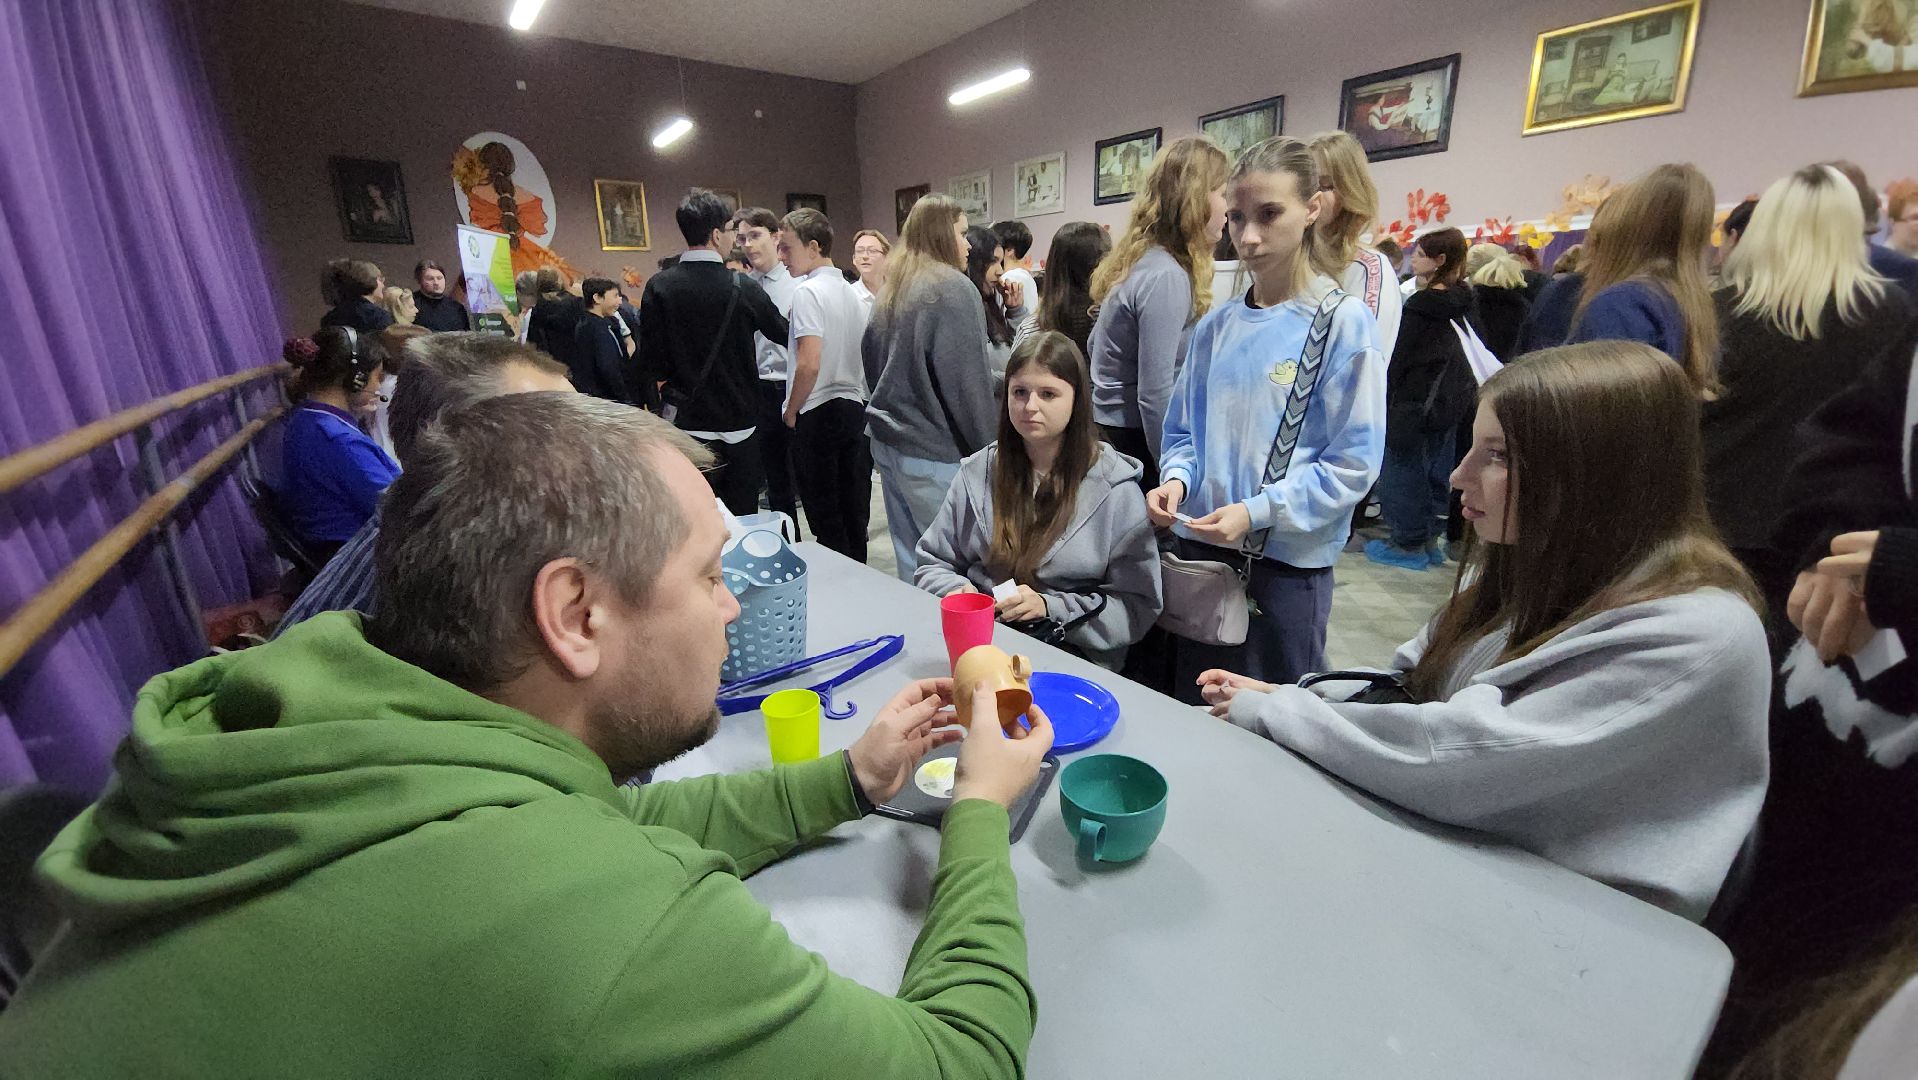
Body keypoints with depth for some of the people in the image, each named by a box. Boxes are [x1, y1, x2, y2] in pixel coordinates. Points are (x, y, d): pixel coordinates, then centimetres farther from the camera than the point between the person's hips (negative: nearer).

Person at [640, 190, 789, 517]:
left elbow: (650, 365, -5)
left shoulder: (658, 287, -4)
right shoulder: (742, 287, -8)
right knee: (741, 520, 8)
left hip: (685, 423, 1)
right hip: (739, 425, -1)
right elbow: (784, 333, 7)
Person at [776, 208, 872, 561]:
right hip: (856, 409, 8)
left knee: (825, 517, 1)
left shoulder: (808, 291, -12)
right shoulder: (850, 292, 13)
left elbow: (809, 363, -20)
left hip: (819, 413, -8)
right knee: (854, 513, 13)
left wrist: (791, 412, -7)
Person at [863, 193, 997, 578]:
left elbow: (870, 357, 21)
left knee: (910, 561, 14)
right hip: (934, 454, -8)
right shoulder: (953, 288, -11)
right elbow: (968, 381, -15)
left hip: (888, 442, 8)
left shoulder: (892, 290, 14)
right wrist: (989, 453, -8)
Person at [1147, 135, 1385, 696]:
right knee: (1193, 707, 18)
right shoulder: (1216, 326, 6)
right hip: (1200, 548, 5)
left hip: (1290, 563, -4)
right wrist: (1177, 479, -9)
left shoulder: (1343, 322, -8)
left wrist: (1259, 511, -22)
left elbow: (1353, 462, -11)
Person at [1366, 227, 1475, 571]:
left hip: (1417, 400, -8)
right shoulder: (1464, 302, 8)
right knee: (1436, 467, 14)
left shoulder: (1421, 305, -16)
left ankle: (1409, 543, 6)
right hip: (1452, 398, 8)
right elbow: (1466, 352, 13)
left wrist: (1383, 400, -6)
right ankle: (1429, 539, 23)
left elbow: (1399, 356, -13)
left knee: (1403, 466, 1)